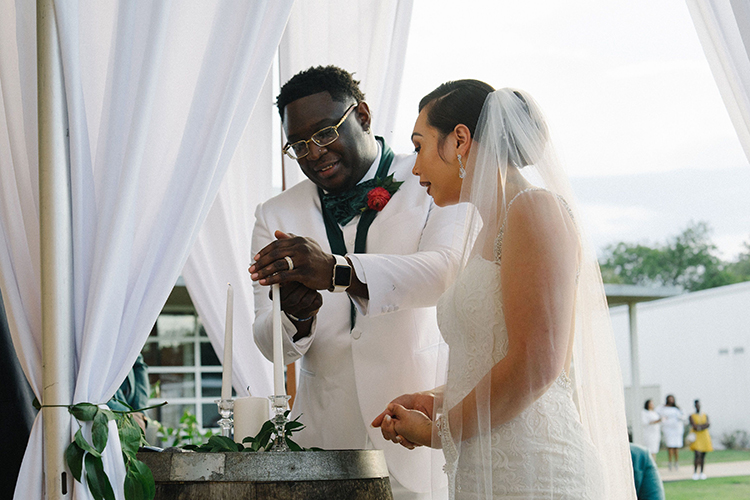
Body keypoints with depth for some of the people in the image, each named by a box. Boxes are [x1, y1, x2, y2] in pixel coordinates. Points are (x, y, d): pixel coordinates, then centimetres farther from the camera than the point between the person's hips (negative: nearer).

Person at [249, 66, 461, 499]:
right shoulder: (276, 216, 9)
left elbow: (449, 269, -21)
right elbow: (272, 346, 4)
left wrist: (337, 271, -35)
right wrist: (296, 315, -21)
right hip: (327, 439, 2)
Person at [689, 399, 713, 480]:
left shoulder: (705, 416, 11)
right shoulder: (692, 416, 2)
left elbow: (708, 424, -6)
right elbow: (694, 426, -12)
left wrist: (698, 426, -13)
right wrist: (703, 425, -5)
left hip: (704, 436, 4)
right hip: (696, 437, -4)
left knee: (703, 455, 4)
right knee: (697, 454, -15)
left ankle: (702, 472, 12)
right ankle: (695, 472, -11)